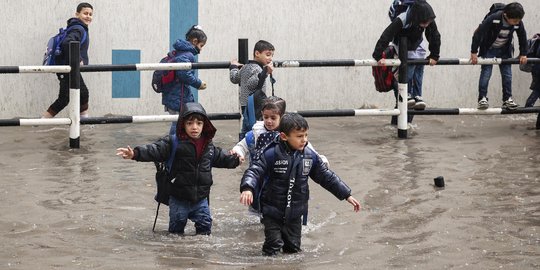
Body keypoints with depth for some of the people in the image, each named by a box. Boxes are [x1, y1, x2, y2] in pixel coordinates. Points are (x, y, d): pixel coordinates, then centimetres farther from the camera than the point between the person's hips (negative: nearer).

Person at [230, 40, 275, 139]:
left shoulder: (245, 67, 14)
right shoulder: (257, 69, -15)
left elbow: (234, 78, 28)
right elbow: (251, 84, -31)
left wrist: (233, 67, 47)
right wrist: (265, 72, -38)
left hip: (244, 105, 10)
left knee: (245, 132, 14)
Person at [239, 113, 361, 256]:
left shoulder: (310, 156, -2)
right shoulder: (271, 154, -17)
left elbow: (326, 177, 8)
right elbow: (254, 171, -19)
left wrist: (347, 195, 9)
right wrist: (247, 189, -41)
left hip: (295, 214, 4)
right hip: (272, 212, -4)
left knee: (293, 249, 11)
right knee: (273, 248, -5)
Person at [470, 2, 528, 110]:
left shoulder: (518, 23, -21)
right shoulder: (493, 19, -34)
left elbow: (523, 37, -1)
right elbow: (478, 33, -32)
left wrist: (523, 54, 0)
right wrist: (474, 52, -31)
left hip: (505, 50, 4)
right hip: (488, 49, -4)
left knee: (507, 74, 0)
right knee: (486, 72, -11)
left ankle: (507, 99, 8)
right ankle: (482, 98, -8)